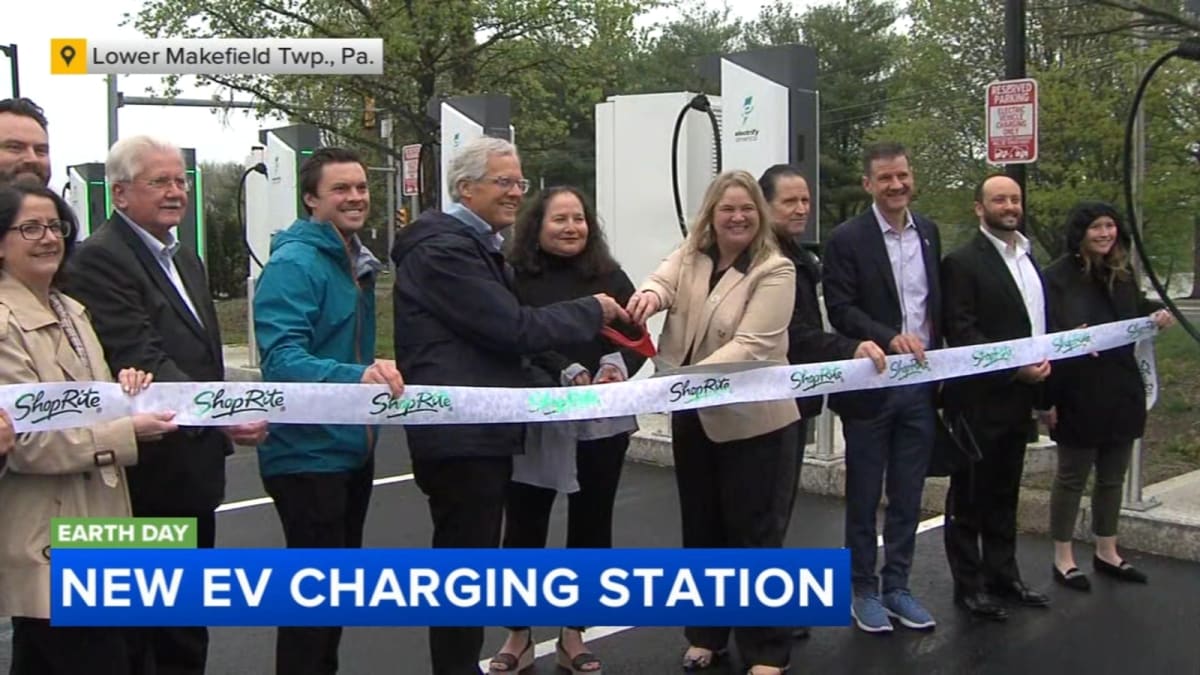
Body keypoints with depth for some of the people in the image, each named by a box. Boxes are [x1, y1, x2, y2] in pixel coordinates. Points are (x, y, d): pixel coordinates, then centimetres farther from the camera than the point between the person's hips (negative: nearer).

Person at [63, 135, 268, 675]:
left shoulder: (186, 260, 17)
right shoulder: (100, 259, -14)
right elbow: (142, 361, -24)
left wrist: (224, 426, 18)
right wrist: (218, 417, -31)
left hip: (194, 471, 9)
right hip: (145, 477, -9)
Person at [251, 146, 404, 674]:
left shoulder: (357, 261, 11)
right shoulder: (294, 263, -18)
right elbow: (282, 358, -30)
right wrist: (356, 374, -44)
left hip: (353, 447, 9)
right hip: (309, 454, -9)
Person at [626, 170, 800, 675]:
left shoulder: (775, 271, -13)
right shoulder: (689, 256, 5)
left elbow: (751, 345, -24)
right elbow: (663, 280, -16)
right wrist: (651, 294, -42)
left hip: (752, 420, -6)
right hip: (692, 417, 6)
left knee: (754, 532, 3)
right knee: (701, 528, 17)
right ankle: (706, 634, 32)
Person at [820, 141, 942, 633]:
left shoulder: (928, 232, 9)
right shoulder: (847, 238, -9)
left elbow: (937, 301, 14)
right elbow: (840, 310, -14)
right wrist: (889, 338, -26)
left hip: (920, 385, 5)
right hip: (870, 385, -5)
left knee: (907, 496, 12)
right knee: (863, 497, 7)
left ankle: (897, 587, 25)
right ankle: (863, 590, 19)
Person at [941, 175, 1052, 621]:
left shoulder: (1029, 258, 14)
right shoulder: (963, 262, -11)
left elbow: (1036, 324, 17)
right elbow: (961, 334, -17)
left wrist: (1044, 361, 2)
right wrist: (1015, 368, -20)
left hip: (1019, 400, 7)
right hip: (980, 400, -7)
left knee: (1004, 496, 17)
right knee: (969, 497, 5)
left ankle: (1003, 578, 28)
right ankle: (969, 586, 14)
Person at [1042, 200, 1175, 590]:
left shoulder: (1122, 274, 8)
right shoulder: (1058, 277, -12)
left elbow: (1137, 312, 25)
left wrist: (1158, 314, 1)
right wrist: (1048, 398, -19)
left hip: (1121, 393, 7)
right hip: (1079, 394, -6)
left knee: (1113, 476, 15)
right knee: (1072, 476, 4)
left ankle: (1107, 552, 28)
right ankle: (1062, 559, 15)